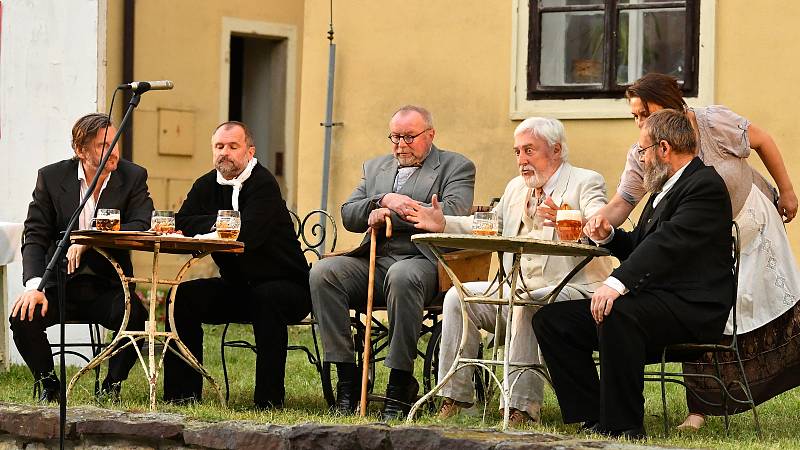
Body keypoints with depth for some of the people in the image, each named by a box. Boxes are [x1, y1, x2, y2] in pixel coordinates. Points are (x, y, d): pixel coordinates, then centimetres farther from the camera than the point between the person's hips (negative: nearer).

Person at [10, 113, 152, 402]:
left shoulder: (133, 177, 0)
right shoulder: (51, 177, 0)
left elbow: (142, 227, -13)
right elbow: (34, 236, -3)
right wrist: (34, 286, -20)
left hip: (108, 286, -1)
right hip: (60, 284, 1)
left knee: (136, 318, -30)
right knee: (23, 318, -25)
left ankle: (112, 386, -5)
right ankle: (49, 385, 1)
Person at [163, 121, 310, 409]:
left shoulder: (264, 184, -15)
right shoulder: (207, 185, 7)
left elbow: (247, 234, -28)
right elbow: (181, 224, -5)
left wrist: (208, 225, -14)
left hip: (285, 285, -6)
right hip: (237, 287, 6)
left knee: (268, 298, -37)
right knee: (186, 296, -13)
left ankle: (269, 400, -33)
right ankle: (183, 393, -10)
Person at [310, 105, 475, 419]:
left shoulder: (456, 167, 10)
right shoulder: (375, 167, 26)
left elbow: (451, 213, -8)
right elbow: (348, 216, 14)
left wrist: (389, 215, -6)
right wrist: (384, 200, -5)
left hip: (422, 260, -5)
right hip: (372, 261, 5)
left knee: (402, 276, -40)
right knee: (322, 272, -23)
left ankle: (400, 387, -32)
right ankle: (348, 379, -21)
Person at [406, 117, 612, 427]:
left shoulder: (586, 183, -3)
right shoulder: (516, 188, 21)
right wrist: (444, 224, 19)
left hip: (571, 291, -7)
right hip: (516, 291, 7)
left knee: (524, 306, -35)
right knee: (459, 297, -9)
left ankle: (523, 407, -33)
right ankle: (454, 398, -8)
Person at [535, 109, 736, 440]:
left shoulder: (705, 185, -11)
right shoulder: (665, 189, 22)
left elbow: (668, 242, -24)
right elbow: (639, 246, 29)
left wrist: (618, 282, -35)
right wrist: (609, 236, 7)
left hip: (691, 310, -10)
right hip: (650, 300, 10)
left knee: (616, 315, -38)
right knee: (551, 320, 0)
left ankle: (625, 428, -29)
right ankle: (596, 421, -4)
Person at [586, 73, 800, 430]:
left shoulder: (715, 123, -27)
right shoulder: (641, 157, -18)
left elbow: (762, 141, -12)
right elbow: (622, 202, -22)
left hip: (750, 223, -2)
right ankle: (701, 407, 3)